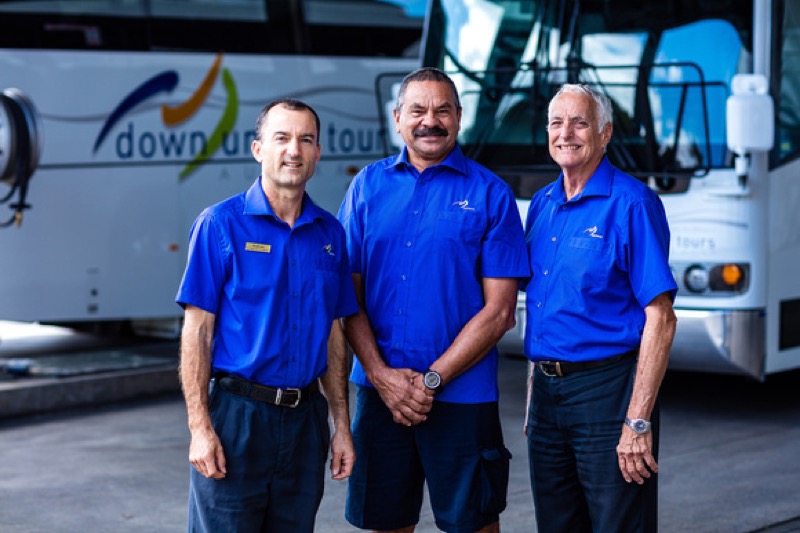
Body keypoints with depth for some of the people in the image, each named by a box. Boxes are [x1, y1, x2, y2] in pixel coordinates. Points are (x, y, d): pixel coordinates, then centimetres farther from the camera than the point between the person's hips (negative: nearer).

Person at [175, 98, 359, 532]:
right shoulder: (221, 224, -5)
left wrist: (341, 424, 10)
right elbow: (196, 332, -7)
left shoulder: (330, 233, 9)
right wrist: (200, 427, -13)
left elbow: (334, 334, 13)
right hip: (236, 413, -4)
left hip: (305, 416, 5)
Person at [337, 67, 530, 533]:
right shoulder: (368, 186, 6)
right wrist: (382, 376, -8)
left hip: (462, 394, -2)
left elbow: (499, 310, -6)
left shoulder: (490, 194, -2)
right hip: (379, 389, 3)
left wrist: (432, 380, -10)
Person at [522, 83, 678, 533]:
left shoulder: (632, 203, -11)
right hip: (548, 391, 7)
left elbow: (660, 318, -15)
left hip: (607, 389, -7)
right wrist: (535, 393, 13)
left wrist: (638, 422, -20)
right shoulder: (541, 206, 11)